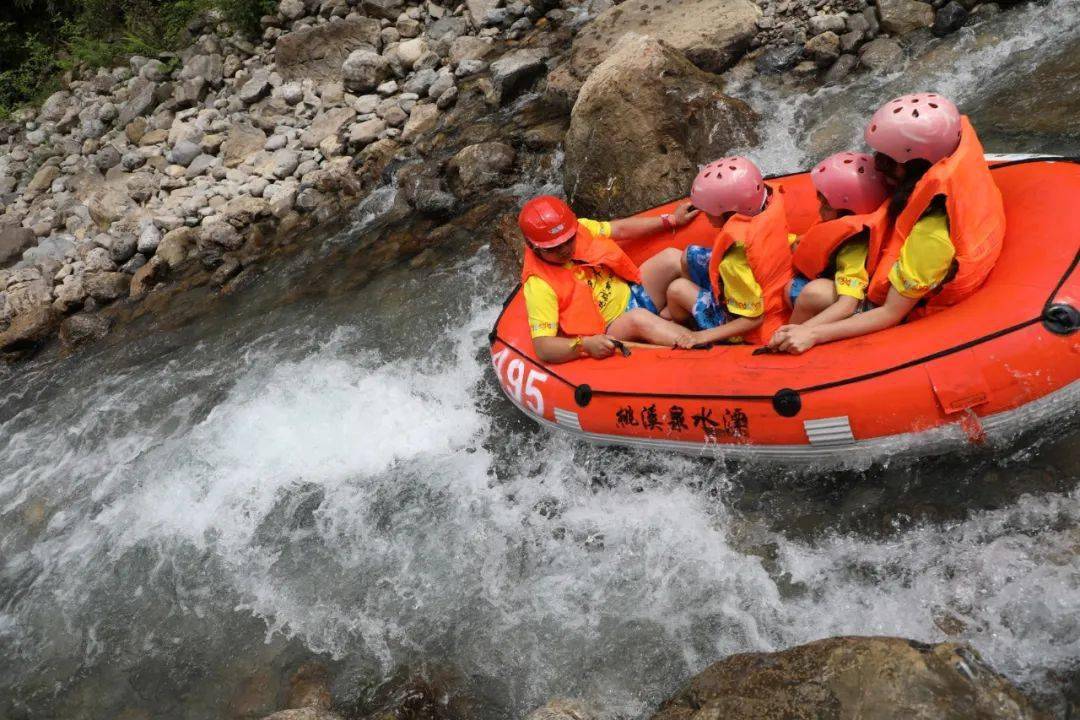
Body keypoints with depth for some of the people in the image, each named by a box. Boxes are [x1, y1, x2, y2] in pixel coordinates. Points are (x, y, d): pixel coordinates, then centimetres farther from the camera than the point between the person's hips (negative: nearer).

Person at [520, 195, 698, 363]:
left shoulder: (580, 228, -7)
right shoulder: (539, 284, -24)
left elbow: (621, 229, 9)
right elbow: (542, 348, -28)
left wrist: (671, 219, 10)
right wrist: (585, 345, -44)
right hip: (611, 331, -7)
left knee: (671, 258, -10)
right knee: (638, 318, -38)